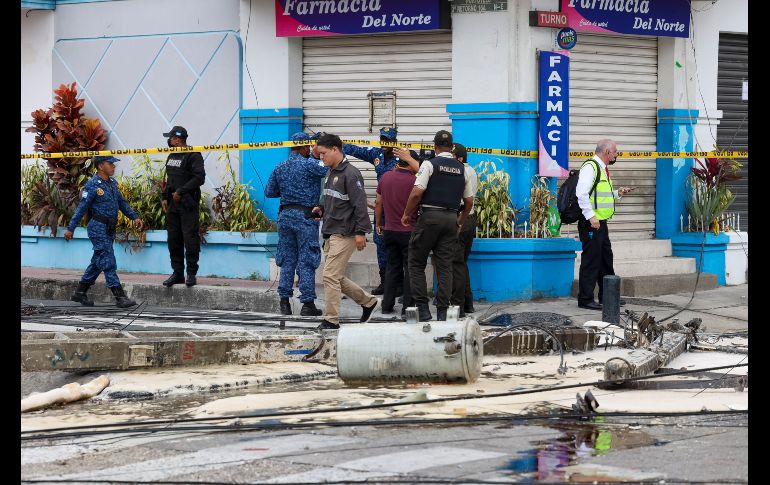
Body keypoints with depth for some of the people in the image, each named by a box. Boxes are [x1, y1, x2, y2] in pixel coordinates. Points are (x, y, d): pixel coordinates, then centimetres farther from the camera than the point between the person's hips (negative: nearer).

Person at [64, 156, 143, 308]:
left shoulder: (112, 183, 12)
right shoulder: (93, 185, -12)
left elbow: (122, 202, 20)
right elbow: (81, 208, -11)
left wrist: (134, 217, 10)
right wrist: (70, 229, -9)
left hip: (109, 229, 9)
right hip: (98, 228, -9)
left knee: (97, 263, 13)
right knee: (108, 262, -9)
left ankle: (80, 293, 23)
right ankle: (120, 297, -11)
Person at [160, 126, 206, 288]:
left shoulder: (193, 156, -9)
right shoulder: (171, 156, 17)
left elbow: (199, 178, -18)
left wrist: (181, 192, -19)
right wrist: (165, 197, 14)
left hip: (188, 206, -8)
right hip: (172, 205, 8)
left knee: (190, 239, -6)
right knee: (174, 240, 9)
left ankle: (191, 273, 0)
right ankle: (177, 273, 16)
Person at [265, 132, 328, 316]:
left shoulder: (280, 168, 9)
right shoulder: (309, 165, -11)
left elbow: (269, 192, 13)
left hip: (285, 215, 6)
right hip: (305, 216, -6)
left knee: (287, 259, 12)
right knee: (306, 261, -2)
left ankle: (284, 301, 11)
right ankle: (307, 303, -3)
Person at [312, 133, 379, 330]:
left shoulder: (350, 174, -14)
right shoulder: (332, 173, 16)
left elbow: (360, 205, -18)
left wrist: (361, 232, -21)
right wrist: (322, 210, 10)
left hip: (344, 234, -10)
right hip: (330, 234, 10)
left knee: (331, 276, -11)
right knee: (337, 278, 13)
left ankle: (331, 319, -5)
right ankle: (368, 301, 27)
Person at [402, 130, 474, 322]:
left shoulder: (429, 164, -6)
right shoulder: (462, 169, 9)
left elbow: (416, 193, -14)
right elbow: (469, 201, 12)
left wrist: (406, 214, 0)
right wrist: (460, 222, 24)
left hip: (430, 215, -4)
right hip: (451, 218, 4)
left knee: (417, 263, 5)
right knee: (445, 266, 6)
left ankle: (423, 308, -4)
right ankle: (442, 312, 2)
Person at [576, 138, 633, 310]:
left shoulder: (602, 169, 19)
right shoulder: (590, 167, -14)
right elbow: (581, 193, -24)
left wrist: (617, 193, 15)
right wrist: (591, 216, -26)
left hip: (601, 223, 11)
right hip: (591, 223, -10)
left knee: (606, 259, 17)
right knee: (591, 259, -7)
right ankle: (585, 299, -2)